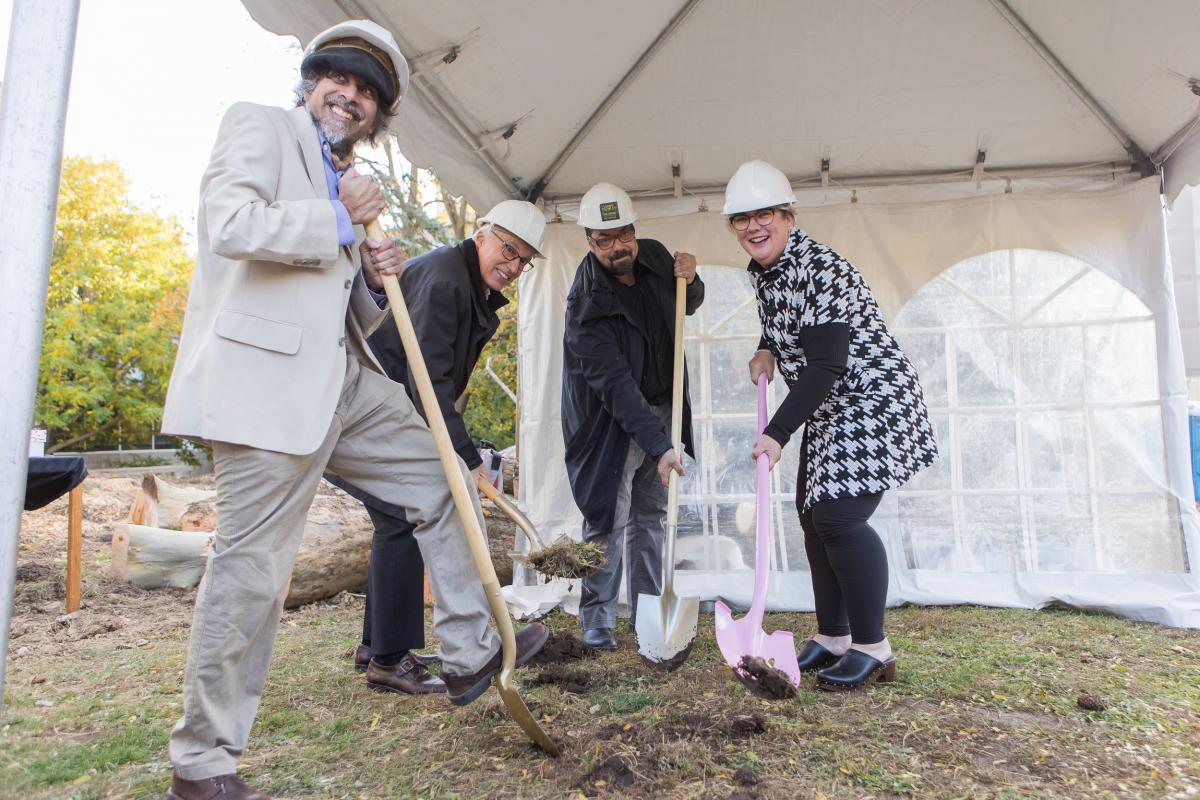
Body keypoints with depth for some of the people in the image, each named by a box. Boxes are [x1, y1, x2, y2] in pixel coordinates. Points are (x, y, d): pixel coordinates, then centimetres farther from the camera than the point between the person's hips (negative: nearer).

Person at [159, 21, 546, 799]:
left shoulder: (344, 181, 24)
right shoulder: (260, 126, 3)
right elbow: (228, 225, -18)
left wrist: (373, 276, 4)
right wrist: (340, 219, -7)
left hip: (343, 382, 9)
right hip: (268, 380, -9)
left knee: (441, 477, 11)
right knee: (253, 566, -5)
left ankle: (471, 654, 24)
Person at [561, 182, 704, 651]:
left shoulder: (654, 256, -4)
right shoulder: (586, 304, -23)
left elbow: (688, 307, 17)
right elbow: (616, 385, -29)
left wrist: (690, 281, -7)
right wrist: (659, 445, -33)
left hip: (661, 407, 6)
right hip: (611, 422, -6)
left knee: (650, 516, 12)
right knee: (609, 519, -4)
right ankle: (596, 619, 13)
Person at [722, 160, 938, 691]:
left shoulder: (822, 269, -23)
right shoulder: (761, 271, 5)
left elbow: (823, 367, -29)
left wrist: (777, 433, -32)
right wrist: (766, 351, 0)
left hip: (872, 402, -9)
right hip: (828, 412, 10)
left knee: (839, 517, -16)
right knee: (813, 516, 10)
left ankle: (872, 649, -1)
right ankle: (832, 637, 23)